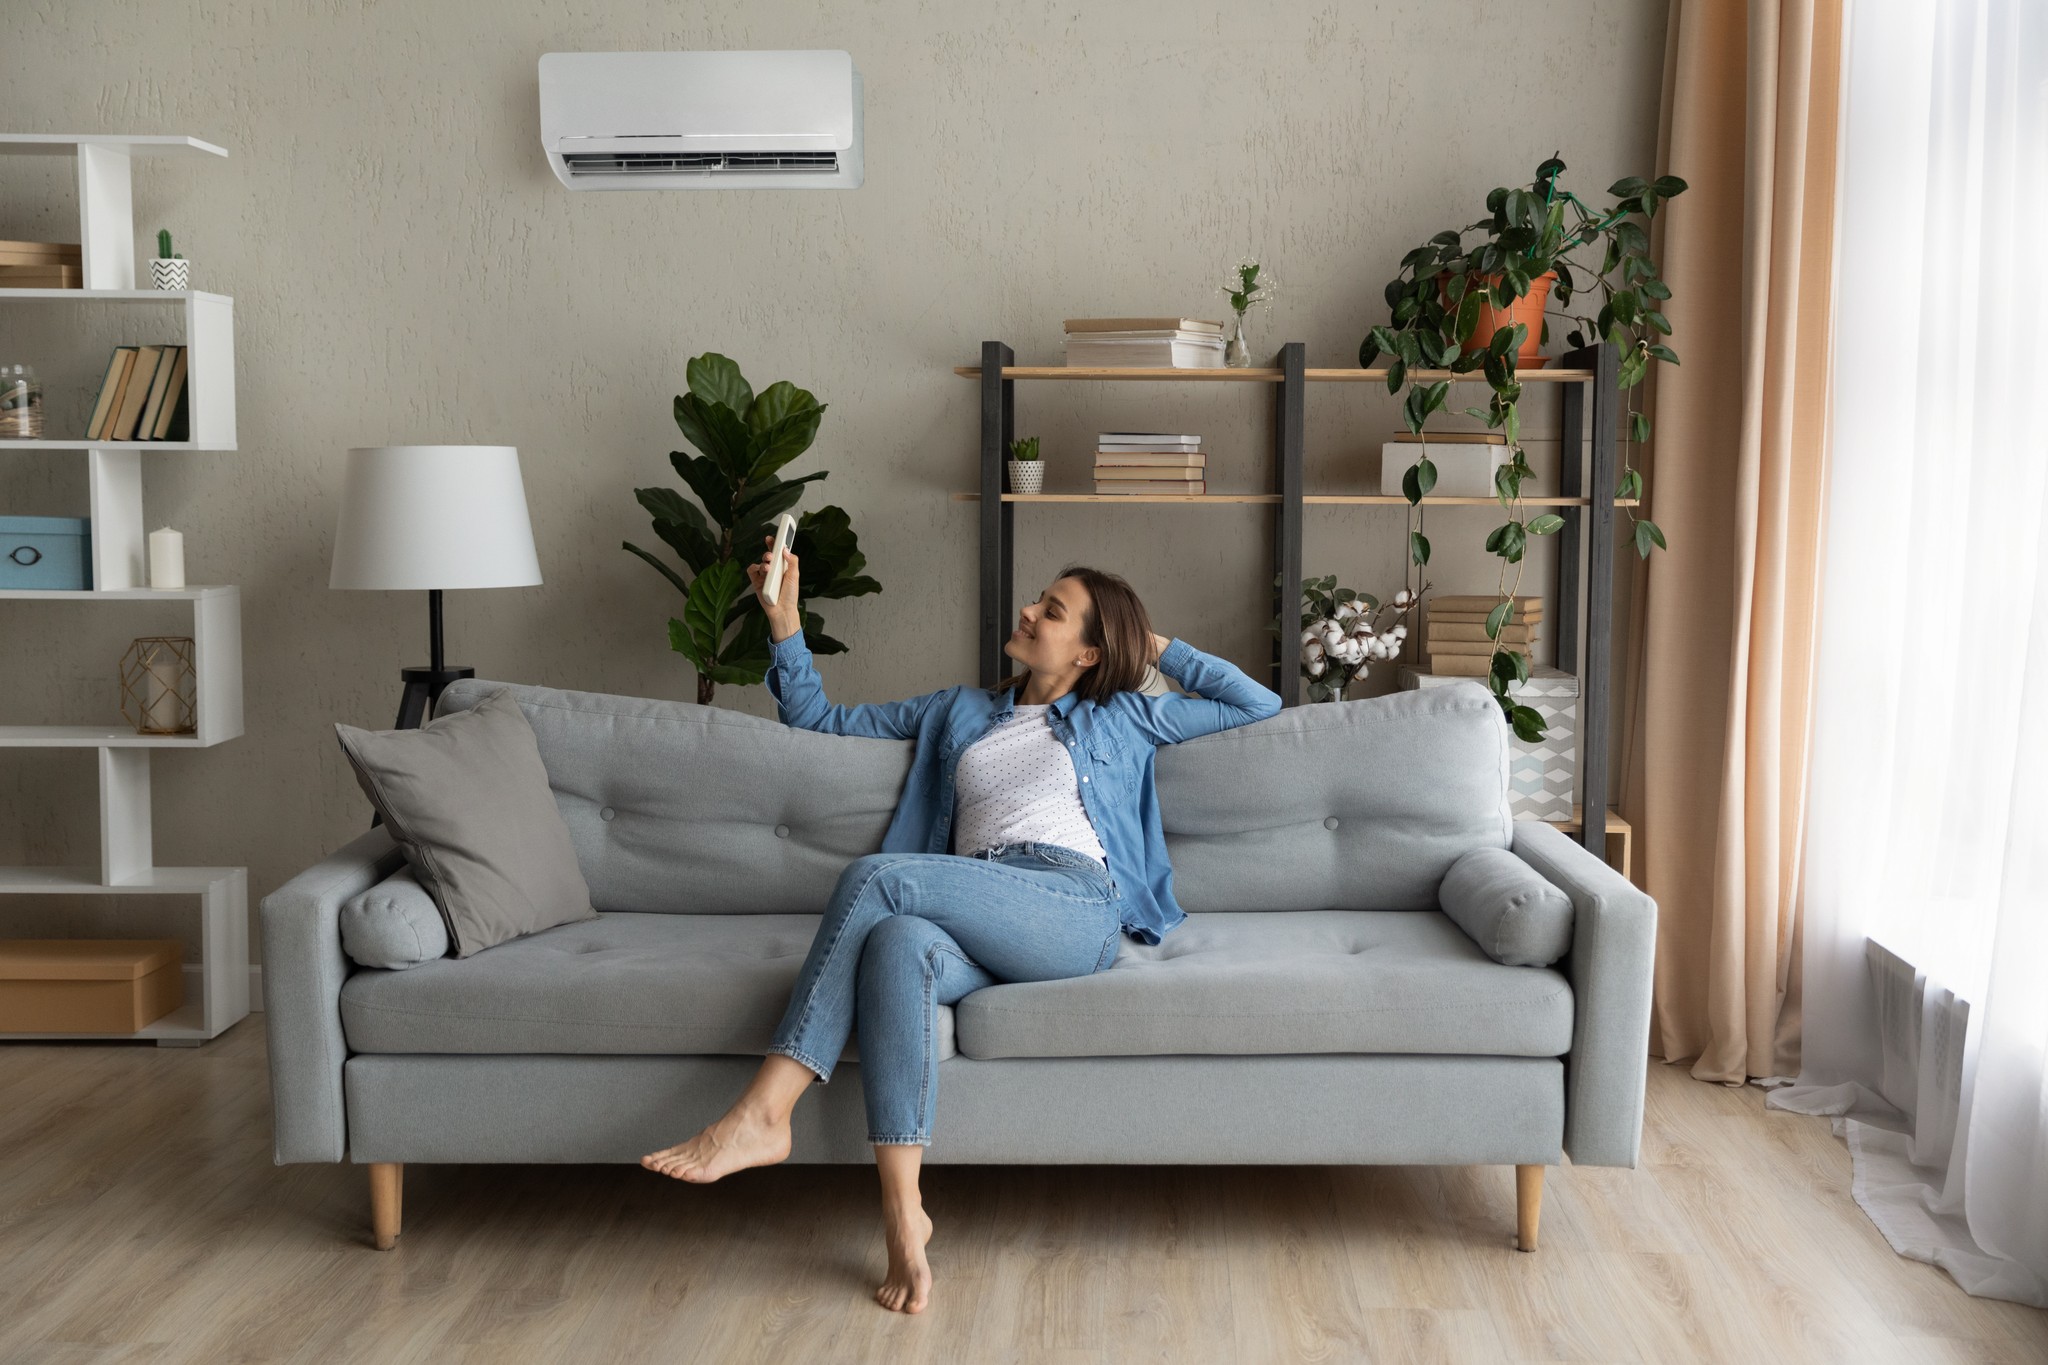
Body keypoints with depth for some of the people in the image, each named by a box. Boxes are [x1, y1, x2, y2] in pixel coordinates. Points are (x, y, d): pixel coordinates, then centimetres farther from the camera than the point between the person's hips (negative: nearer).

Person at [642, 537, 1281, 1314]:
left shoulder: (1123, 718, 26)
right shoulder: (959, 712, 34)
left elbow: (1258, 705, 26)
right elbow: (820, 720, 36)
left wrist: (1163, 652, 28)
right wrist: (785, 624, 26)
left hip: (1075, 908, -3)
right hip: (978, 924, 3)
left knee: (875, 876, -28)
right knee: (898, 944, -37)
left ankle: (763, 1117, -32)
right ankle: (902, 1218, -44)